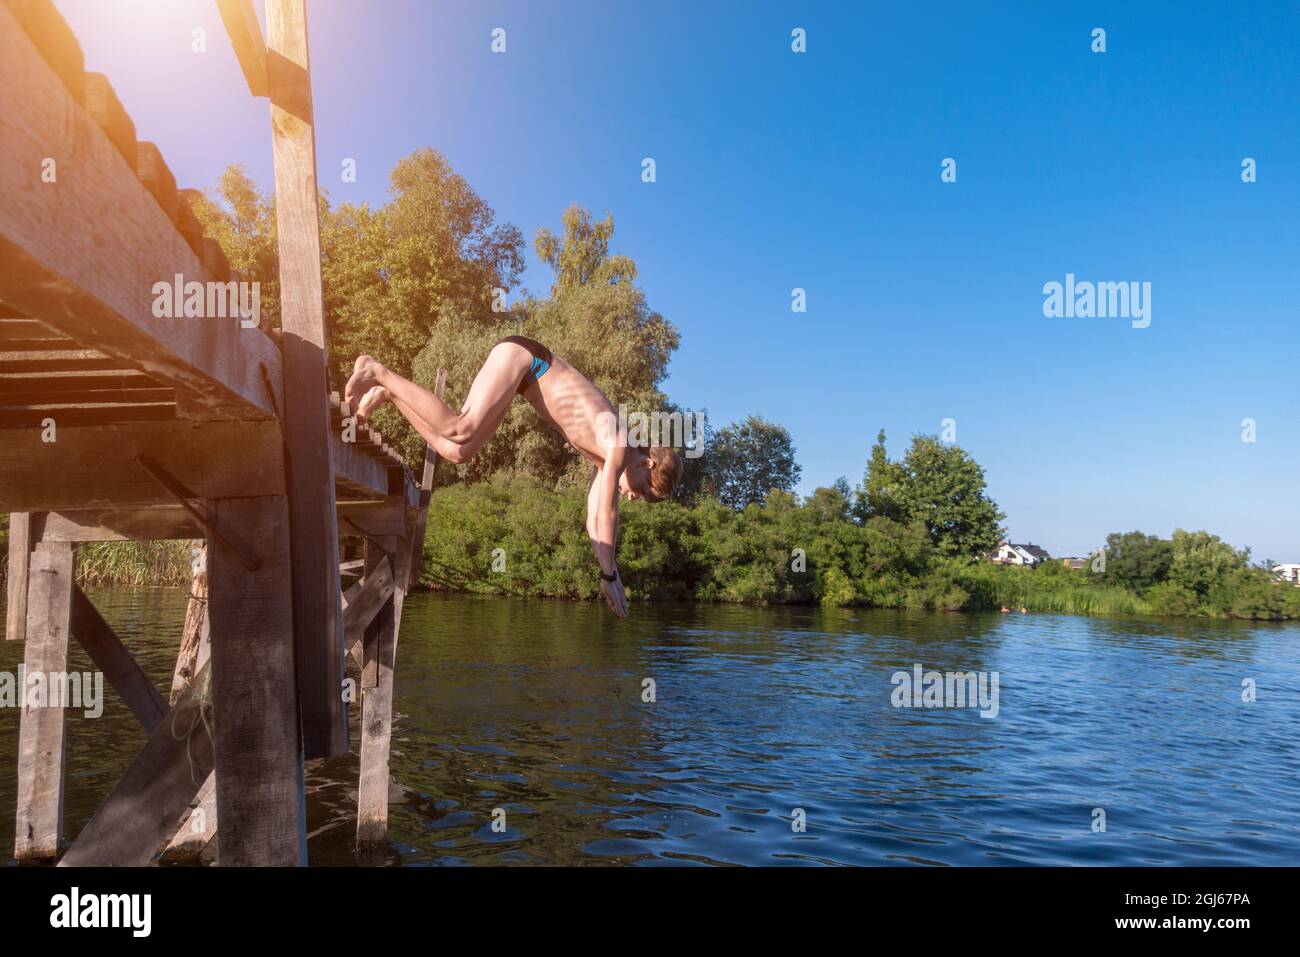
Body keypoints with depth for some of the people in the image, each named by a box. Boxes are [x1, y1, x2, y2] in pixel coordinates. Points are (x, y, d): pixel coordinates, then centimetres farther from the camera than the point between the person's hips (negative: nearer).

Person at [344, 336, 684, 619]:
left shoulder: (606, 454, 9)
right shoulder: (619, 445, -16)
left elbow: (594, 521, 13)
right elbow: (606, 514, -21)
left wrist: (610, 574, 12)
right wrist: (609, 575, -15)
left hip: (526, 371, 8)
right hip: (520, 355, -8)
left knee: (456, 452, -4)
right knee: (459, 433, -28)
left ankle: (388, 393, -1)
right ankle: (378, 372, -21)